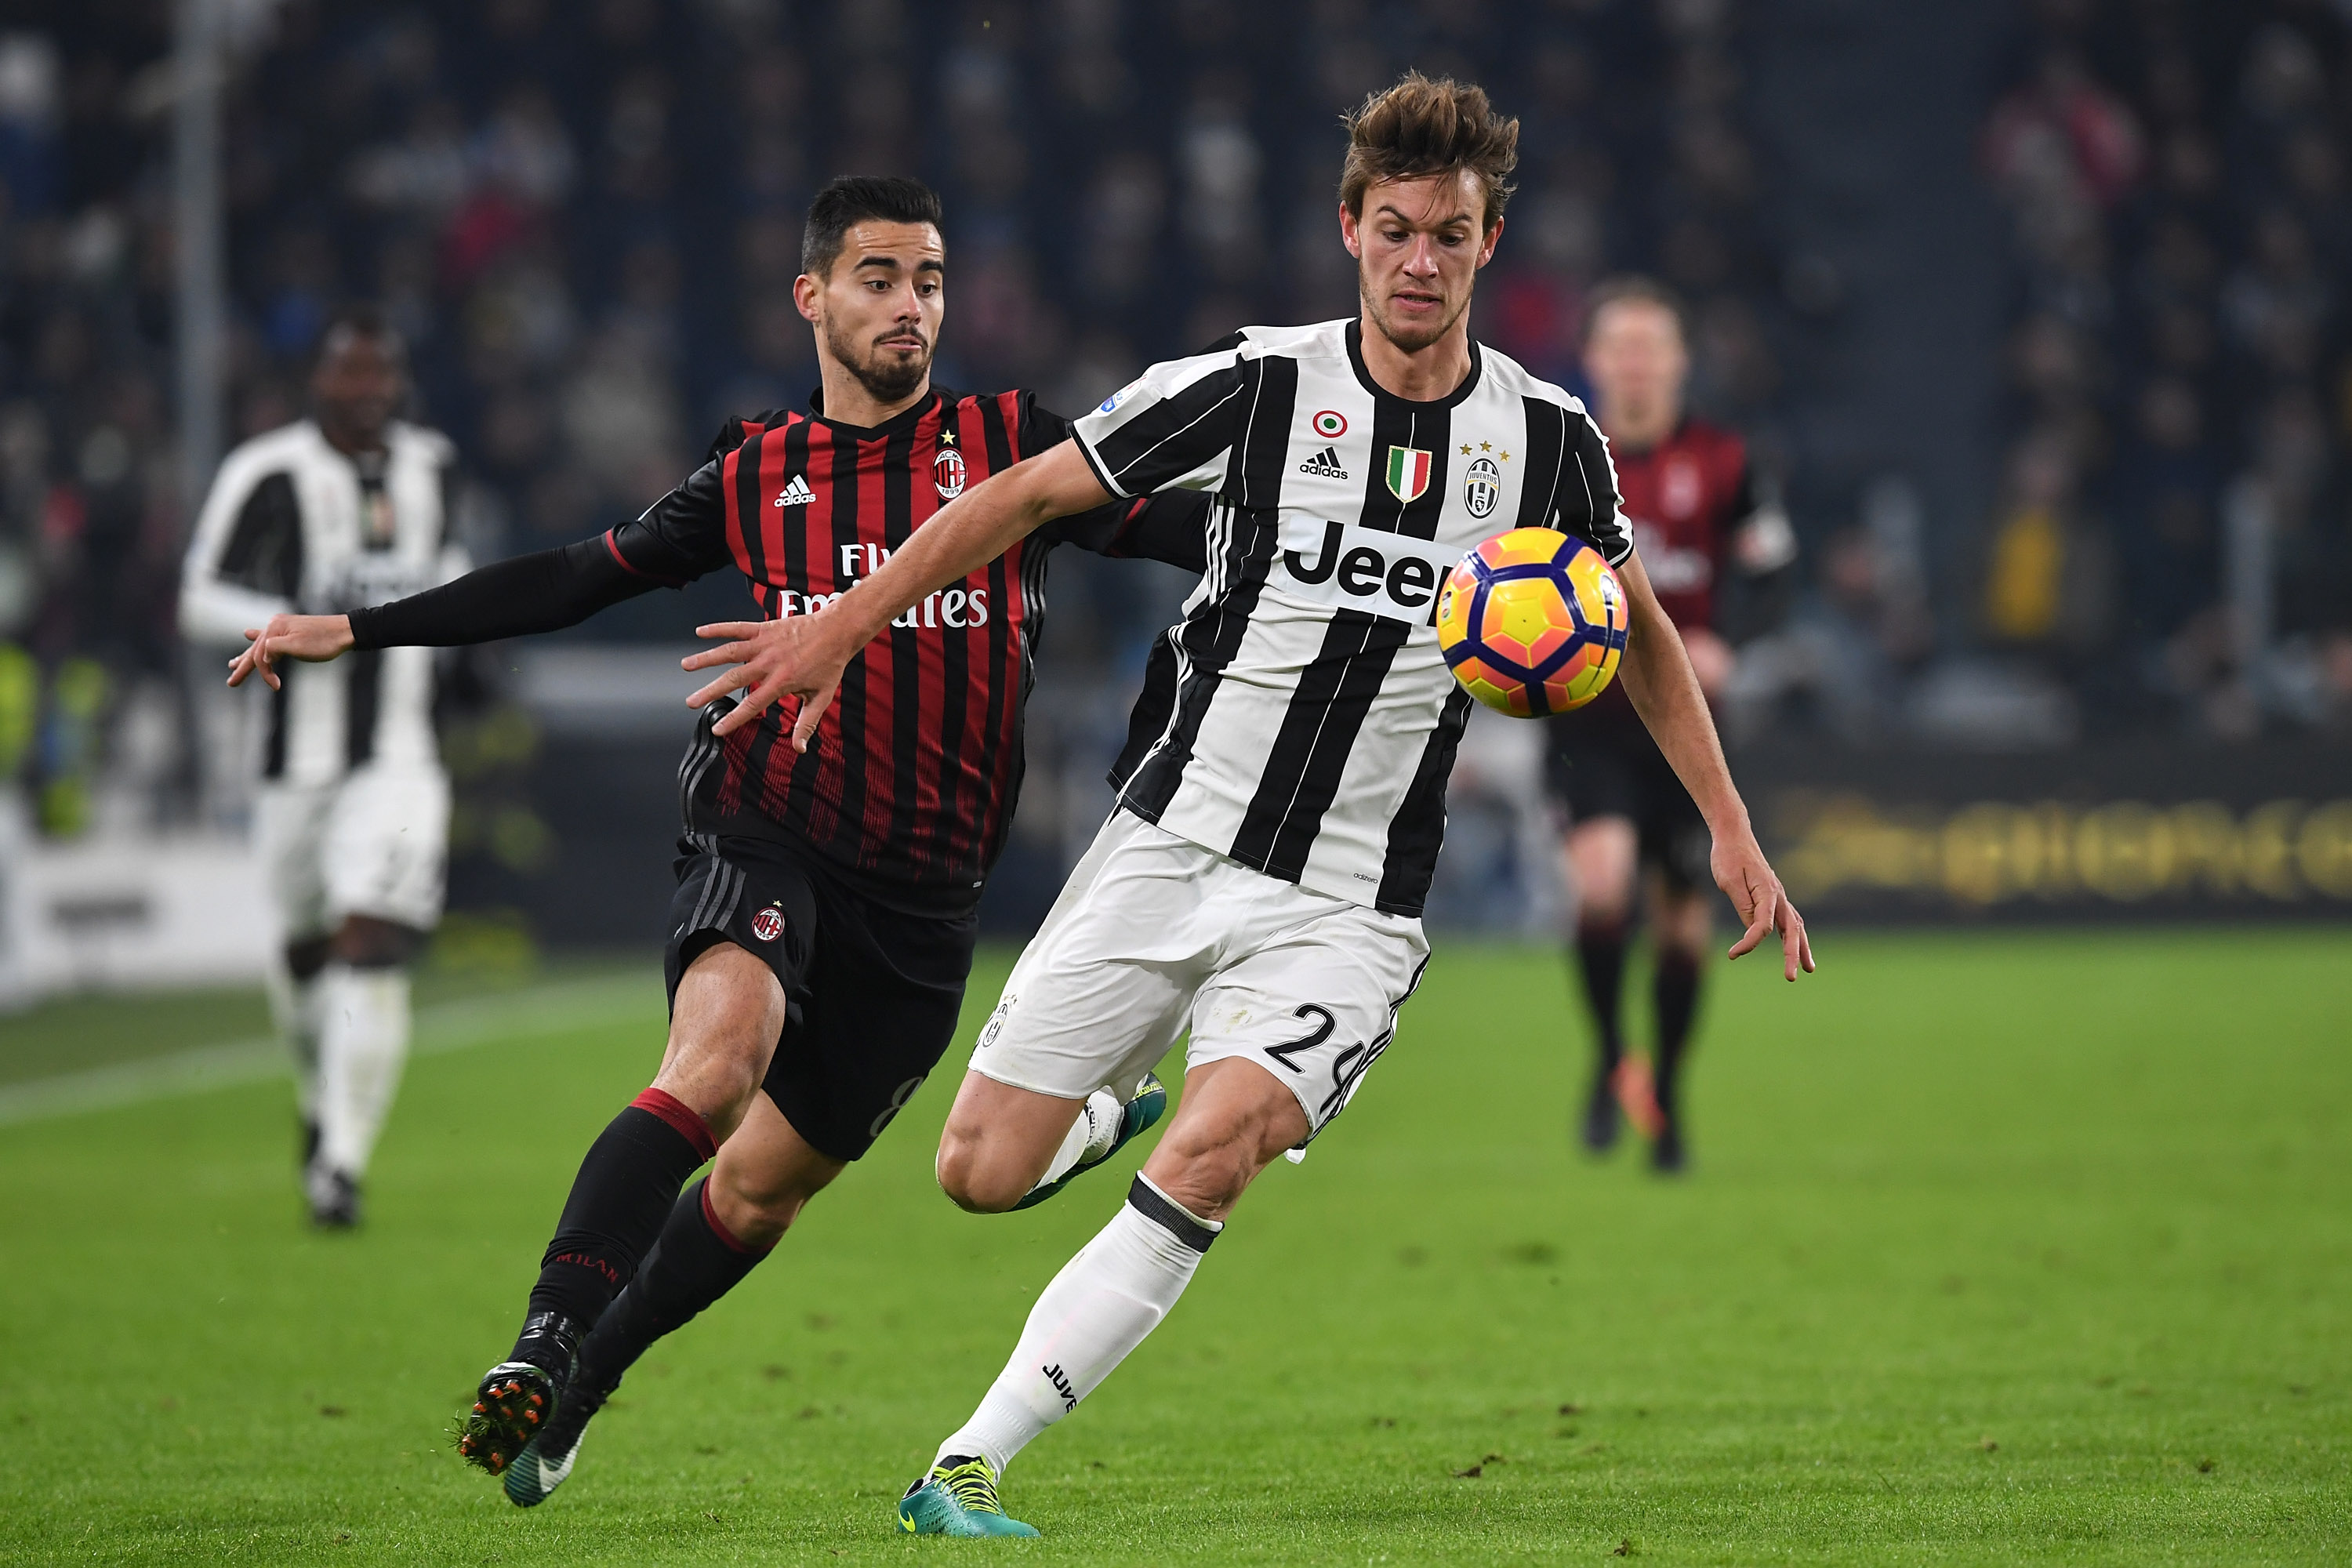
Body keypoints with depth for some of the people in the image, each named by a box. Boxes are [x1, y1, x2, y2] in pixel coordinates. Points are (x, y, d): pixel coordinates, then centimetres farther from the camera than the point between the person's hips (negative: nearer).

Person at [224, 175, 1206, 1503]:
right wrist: (357, 631, 16)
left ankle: (581, 1389, 27)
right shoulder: (758, 476, 9)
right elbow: (577, 581, 16)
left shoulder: (1008, 445, 5)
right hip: (770, 837, -1)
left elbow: (1182, 529, -1)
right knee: (717, 1057, -31)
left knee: (760, 1188, 6)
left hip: (924, 894, 1)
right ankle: (546, 1346, -36)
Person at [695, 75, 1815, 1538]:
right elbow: (1029, 494, 2)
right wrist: (843, 628, -3)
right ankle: (1106, 1117, 35)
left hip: (1347, 910, 0)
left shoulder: (1548, 438, 2)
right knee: (980, 1175, -4)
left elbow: (1641, 631, 18)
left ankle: (967, 1468, -21)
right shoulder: (1260, 386, -5)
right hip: (1168, 851, 0)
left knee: (1209, 1156, -26)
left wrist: (1732, 830, 14)